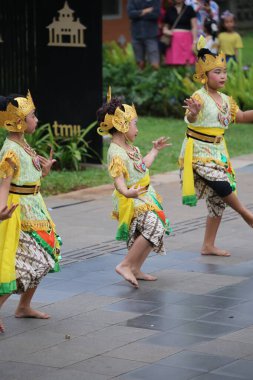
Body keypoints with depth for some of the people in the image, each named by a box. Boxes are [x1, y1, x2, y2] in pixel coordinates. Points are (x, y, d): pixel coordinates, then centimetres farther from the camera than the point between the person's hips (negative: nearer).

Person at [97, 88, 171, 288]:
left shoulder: (130, 148, 11)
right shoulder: (116, 153, -22)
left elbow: (143, 165, 28)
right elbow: (118, 178, -34)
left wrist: (155, 150, 38)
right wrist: (126, 191, -53)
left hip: (145, 196, 11)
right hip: (133, 201, -11)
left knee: (155, 231, 11)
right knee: (154, 229, -23)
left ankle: (136, 269, 20)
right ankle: (125, 265, -15)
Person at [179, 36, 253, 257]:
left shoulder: (225, 100, 7)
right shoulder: (199, 97, -18)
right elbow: (191, 117, -37)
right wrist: (193, 113, -60)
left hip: (217, 151, 8)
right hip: (198, 150, -8)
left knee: (218, 199, 9)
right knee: (221, 185, -26)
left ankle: (209, 245, 17)